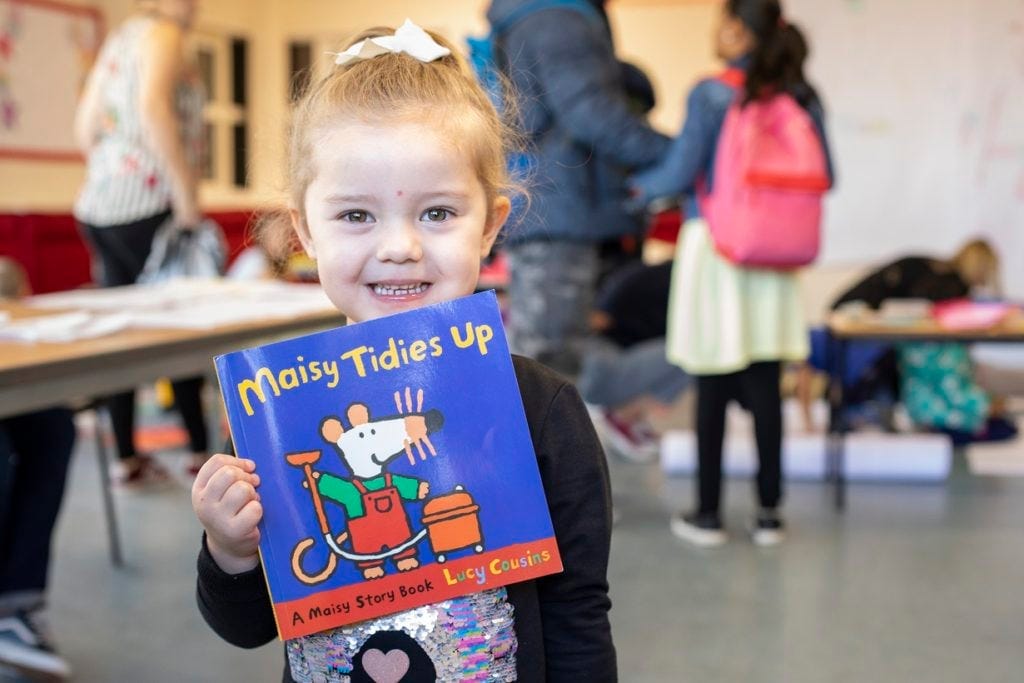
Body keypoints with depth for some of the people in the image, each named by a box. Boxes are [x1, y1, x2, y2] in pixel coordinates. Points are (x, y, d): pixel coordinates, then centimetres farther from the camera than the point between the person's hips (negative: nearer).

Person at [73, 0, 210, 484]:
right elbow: (153, 108, -22)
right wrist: (185, 189, -20)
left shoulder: (117, 41, 22)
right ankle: (202, 451, 8)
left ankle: (127, 457, 12)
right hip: (145, 205, -9)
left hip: (100, 204, 9)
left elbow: (85, 127, 19)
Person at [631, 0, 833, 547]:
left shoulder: (711, 94, -8)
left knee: (712, 388, 3)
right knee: (765, 387, 8)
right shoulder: (802, 98, 5)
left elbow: (680, 173, -10)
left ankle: (708, 513, 12)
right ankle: (769, 512, 14)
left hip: (714, 245, -4)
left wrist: (640, 187, 10)